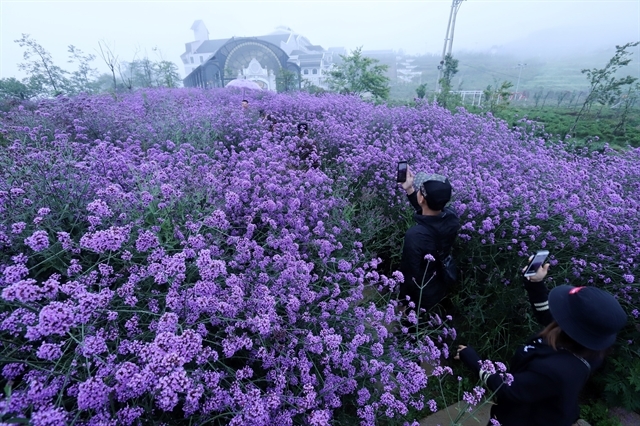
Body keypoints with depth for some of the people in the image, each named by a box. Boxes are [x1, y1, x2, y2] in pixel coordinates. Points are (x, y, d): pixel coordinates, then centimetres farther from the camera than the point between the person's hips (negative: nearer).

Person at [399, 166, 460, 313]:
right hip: (440, 287, 6)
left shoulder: (415, 235, -41)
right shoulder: (452, 217, -21)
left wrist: (404, 300, -9)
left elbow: (410, 274, -28)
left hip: (420, 296, -6)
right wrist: (409, 189, -2)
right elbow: (429, 215, 2)